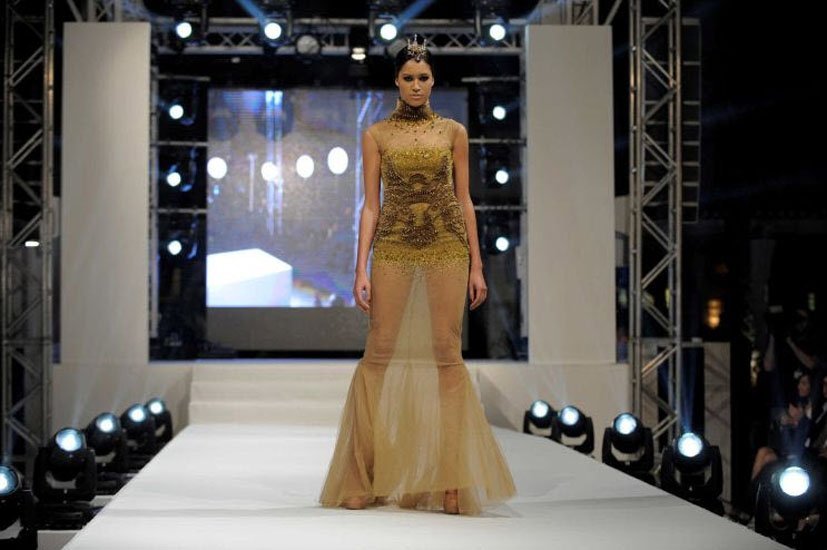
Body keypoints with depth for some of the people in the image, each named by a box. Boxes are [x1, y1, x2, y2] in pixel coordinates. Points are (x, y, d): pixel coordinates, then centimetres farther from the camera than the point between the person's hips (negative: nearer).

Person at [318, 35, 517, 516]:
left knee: (447, 354, -3)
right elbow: (371, 205, 4)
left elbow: (464, 200, 8)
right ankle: (362, 478, 4)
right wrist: (362, 269, -4)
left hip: (446, 247, 0)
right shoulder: (376, 135, 7)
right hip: (393, 249, 0)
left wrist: (476, 264, 3)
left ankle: (451, 480, 1)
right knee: (379, 354, -4)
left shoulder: (454, 132, 8)